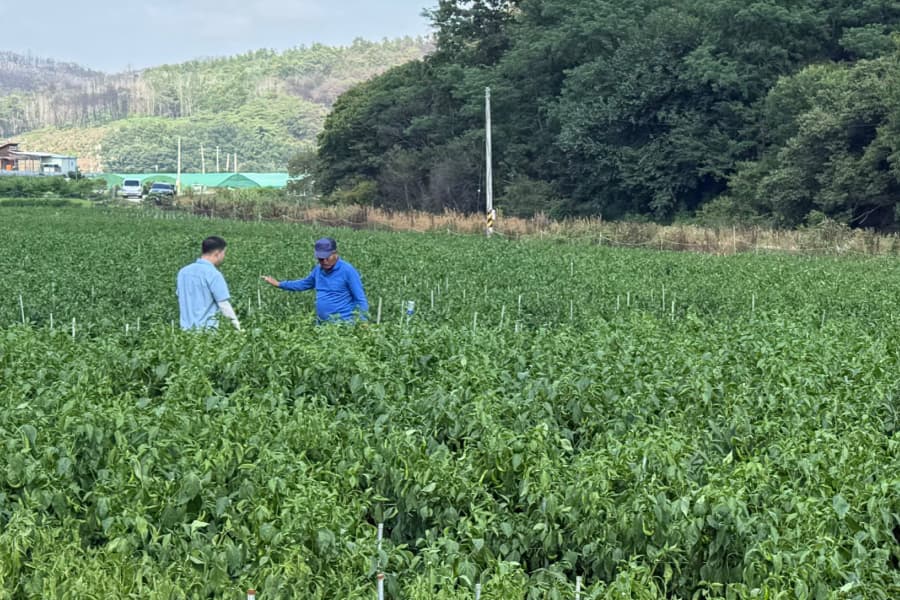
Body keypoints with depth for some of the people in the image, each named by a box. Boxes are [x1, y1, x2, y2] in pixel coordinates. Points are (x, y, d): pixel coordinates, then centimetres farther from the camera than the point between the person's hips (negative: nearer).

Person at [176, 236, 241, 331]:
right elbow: (224, 304, -13)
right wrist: (238, 326, -5)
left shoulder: (183, 272, 8)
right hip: (206, 328, -7)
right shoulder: (213, 274, -13)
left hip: (186, 327, 7)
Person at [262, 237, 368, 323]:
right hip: (322, 324, 7)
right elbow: (304, 283, 28)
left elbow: (360, 299, -9)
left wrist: (362, 323, -18)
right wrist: (278, 284, 27)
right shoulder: (318, 269, 10)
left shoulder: (347, 270, -10)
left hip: (343, 323, -7)